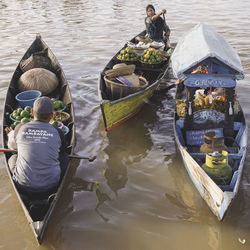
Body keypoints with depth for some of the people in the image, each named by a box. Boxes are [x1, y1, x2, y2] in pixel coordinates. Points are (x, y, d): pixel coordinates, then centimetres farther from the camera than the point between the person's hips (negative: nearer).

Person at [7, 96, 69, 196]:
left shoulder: (20, 128, -7)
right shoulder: (57, 132, -7)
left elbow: (12, 146, 16)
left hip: (23, 186, 1)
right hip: (50, 186, -1)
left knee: (13, 158, 29)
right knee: (65, 157, 22)